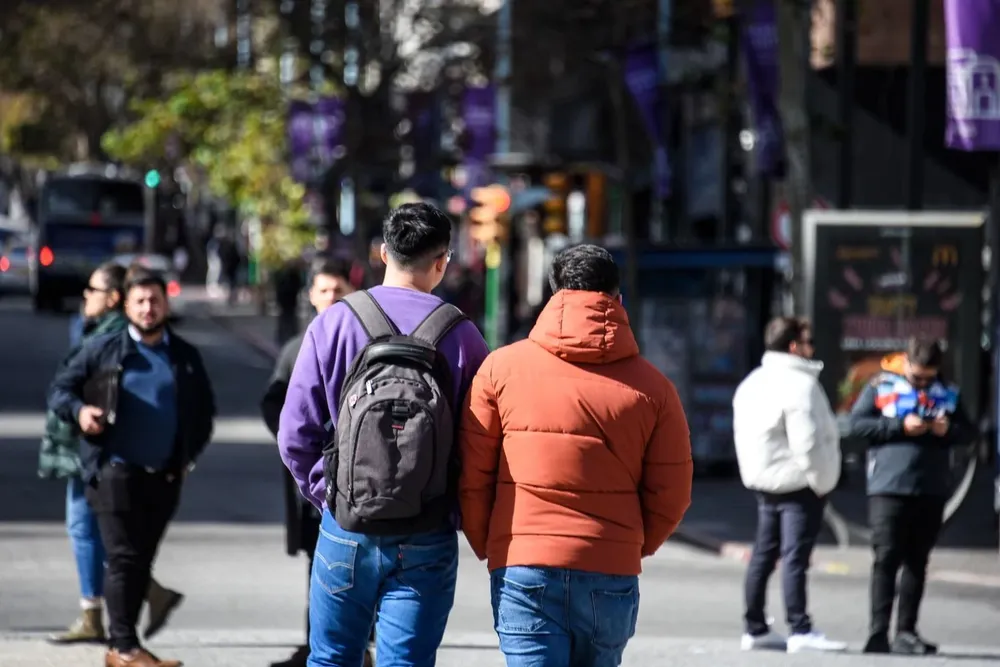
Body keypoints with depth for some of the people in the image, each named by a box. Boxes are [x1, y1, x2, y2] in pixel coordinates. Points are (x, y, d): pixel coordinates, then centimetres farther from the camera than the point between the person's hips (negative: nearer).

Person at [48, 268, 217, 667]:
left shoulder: (186, 357, 12)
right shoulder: (104, 350, 2)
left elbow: (205, 410, 23)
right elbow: (59, 388, 5)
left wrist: (190, 453, 12)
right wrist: (78, 410, -14)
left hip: (164, 478, 4)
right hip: (115, 470, -4)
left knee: (142, 561, 8)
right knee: (124, 557, -9)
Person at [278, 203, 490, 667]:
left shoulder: (333, 324, -3)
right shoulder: (461, 337, -6)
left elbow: (295, 435, -3)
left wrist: (327, 495, 10)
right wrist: (455, 507, 9)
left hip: (345, 533, 1)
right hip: (427, 543, -1)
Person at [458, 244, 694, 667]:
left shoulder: (502, 367, 0)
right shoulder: (650, 386, 2)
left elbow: (471, 476, 1)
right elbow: (670, 497, 4)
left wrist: (488, 547, 16)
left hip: (522, 572, -2)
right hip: (611, 576, 2)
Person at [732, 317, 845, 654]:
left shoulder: (752, 383, 14)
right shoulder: (799, 384, -16)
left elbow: (743, 434, 16)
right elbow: (807, 441, -22)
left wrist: (755, 473, 17)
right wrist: (820, 482, -14)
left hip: (764, 482, 9)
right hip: (797, 484, -9)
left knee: (764, 554, 12)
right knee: (795, 556, -11)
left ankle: (755, 629, 16)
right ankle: (800, 631, -14)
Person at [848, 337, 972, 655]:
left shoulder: (947, 392, 10)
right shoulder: (881, 386, 1)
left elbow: (967, 432, 14)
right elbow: (857, 424, -4)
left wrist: (948, 430, -8)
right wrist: (901, 427, -13)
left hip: (931, 490, 4)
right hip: (888, 488, -4)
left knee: (917, 562, 8)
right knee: (886, 558, -8)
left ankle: (906, 631, 13)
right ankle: (878, 631, -10)